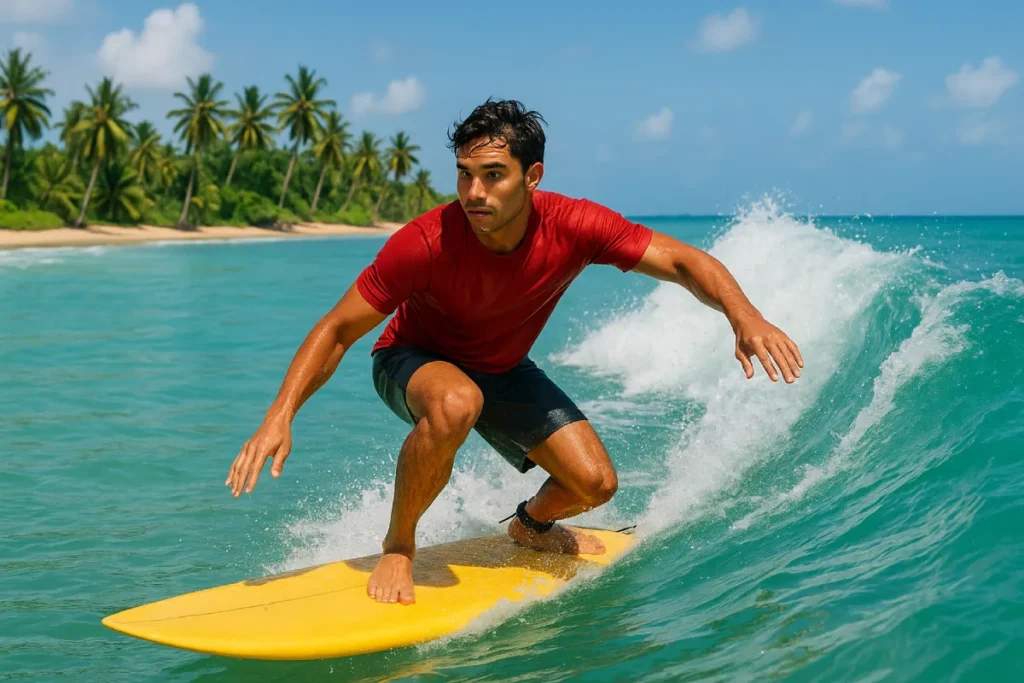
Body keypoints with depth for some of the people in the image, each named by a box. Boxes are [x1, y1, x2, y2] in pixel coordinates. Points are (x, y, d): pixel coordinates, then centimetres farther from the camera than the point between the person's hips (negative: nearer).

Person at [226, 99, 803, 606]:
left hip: (504, 370, 4)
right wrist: (281, 415, -36)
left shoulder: (572, 227, -29)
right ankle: (399, 545, -15)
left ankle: (532, 525, 31)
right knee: (455, 403, -40)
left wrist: (746, 317, -43)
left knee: (594, 483, -7)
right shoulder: (425, 244, -36)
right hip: (415, 360, -4)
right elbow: (337, 332, -26)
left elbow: (684, 261, -25)